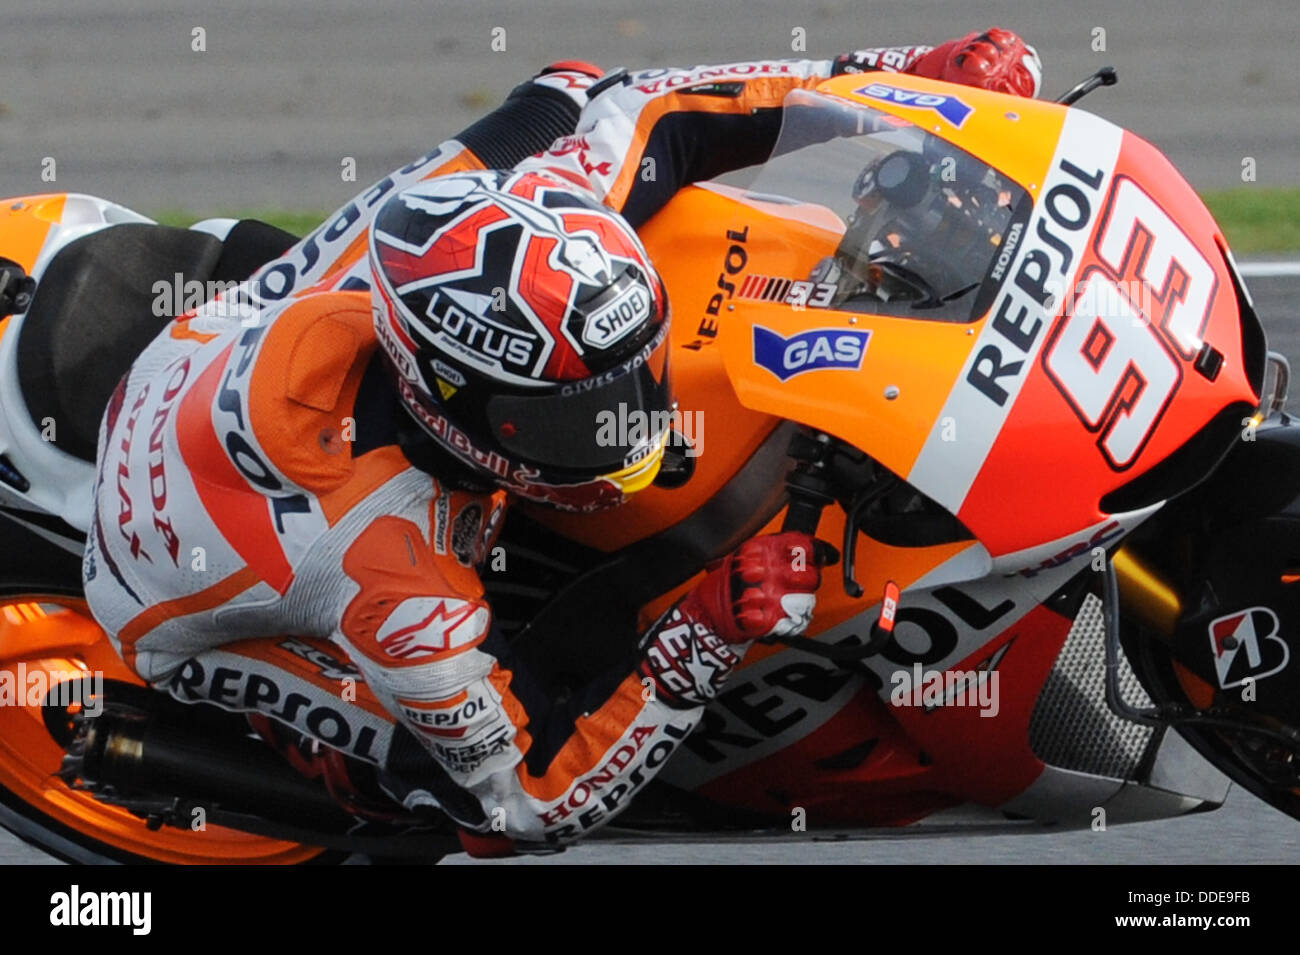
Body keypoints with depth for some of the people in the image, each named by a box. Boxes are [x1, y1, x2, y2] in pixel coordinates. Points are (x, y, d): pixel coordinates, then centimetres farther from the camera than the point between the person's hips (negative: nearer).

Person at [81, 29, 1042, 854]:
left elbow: (632, 109, -16)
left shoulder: (472, 231, -35)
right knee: (488, 800, -20)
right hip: (191, 609, -6)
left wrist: (906, 75, -17)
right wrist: (707, 638, -43)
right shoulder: (395, 581, -47)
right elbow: (536, 795, -32)